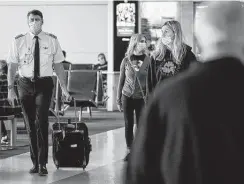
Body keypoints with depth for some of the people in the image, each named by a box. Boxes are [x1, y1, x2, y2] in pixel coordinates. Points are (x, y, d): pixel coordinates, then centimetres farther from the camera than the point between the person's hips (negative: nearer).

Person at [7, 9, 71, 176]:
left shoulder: (52, 40, 0)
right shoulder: (19, 41, 0)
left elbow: (58, 65, 3)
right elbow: (12, 66, 2)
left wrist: (64, 89, 0)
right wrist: (10, 89, -5)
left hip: (44, 83, -2)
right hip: (25, 83, 2)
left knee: (41, 123, -12)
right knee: (30, 125, 9)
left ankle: (42, 163, -4)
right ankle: (35, 162, 20)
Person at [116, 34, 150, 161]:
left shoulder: (148, 60, -3)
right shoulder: (126, 60, 0)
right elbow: (121, 81, 6)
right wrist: (118, 100, 6)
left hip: (142, 98, -1)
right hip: (127, 97, 1)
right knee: (128, 125, 5)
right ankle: (129, 150, 16)